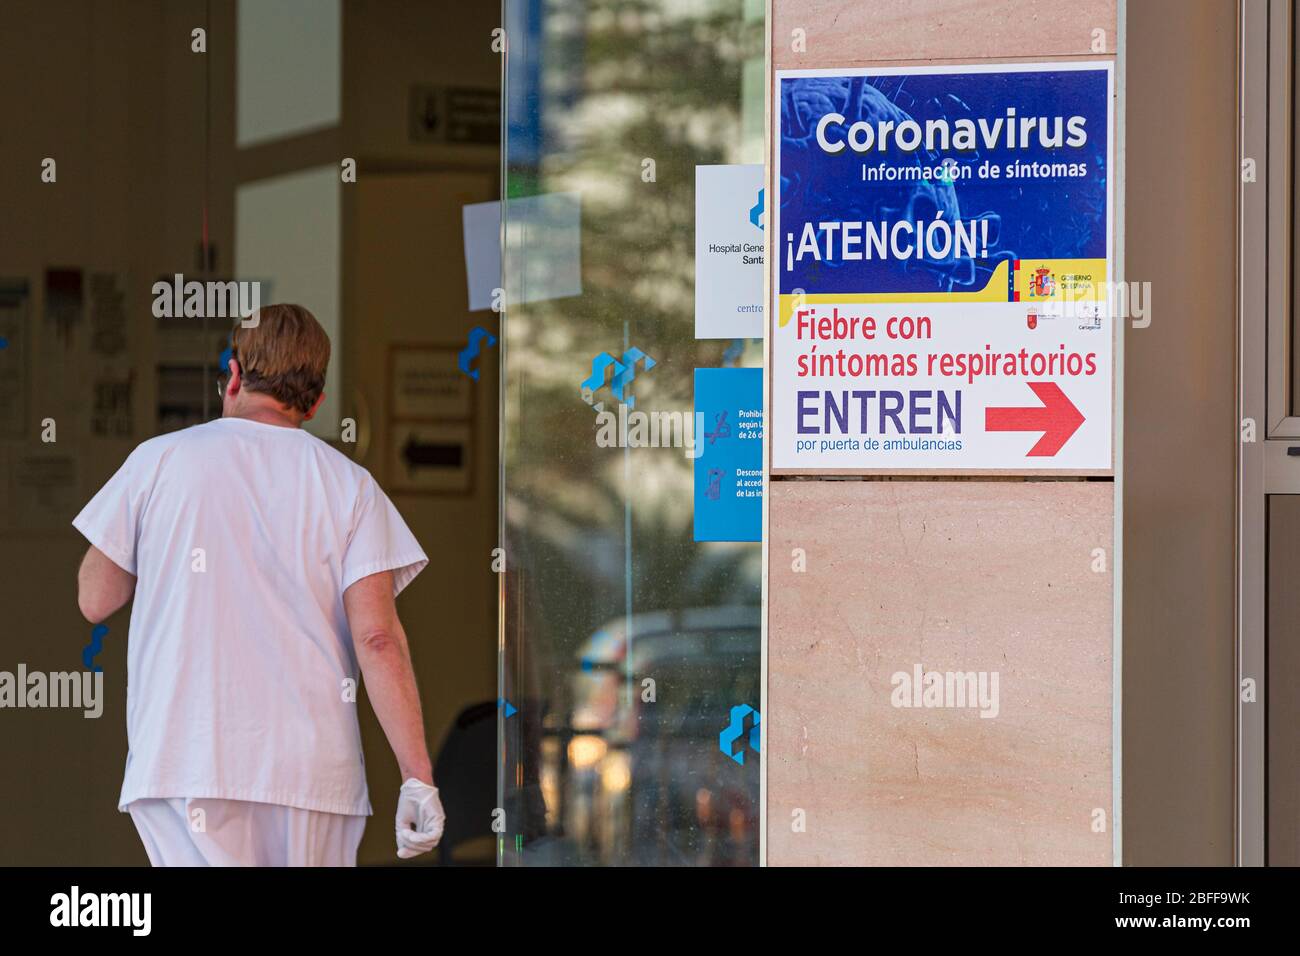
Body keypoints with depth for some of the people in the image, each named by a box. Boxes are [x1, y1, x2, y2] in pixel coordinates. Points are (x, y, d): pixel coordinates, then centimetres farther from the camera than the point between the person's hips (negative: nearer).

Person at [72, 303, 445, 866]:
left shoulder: (158, 460, 5)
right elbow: (377, 636, -5)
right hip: (313, 768, 1)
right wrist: (417, 777, -6)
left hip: (183, 760, -1)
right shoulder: (350, 485, 5)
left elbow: (95, 601, 11)